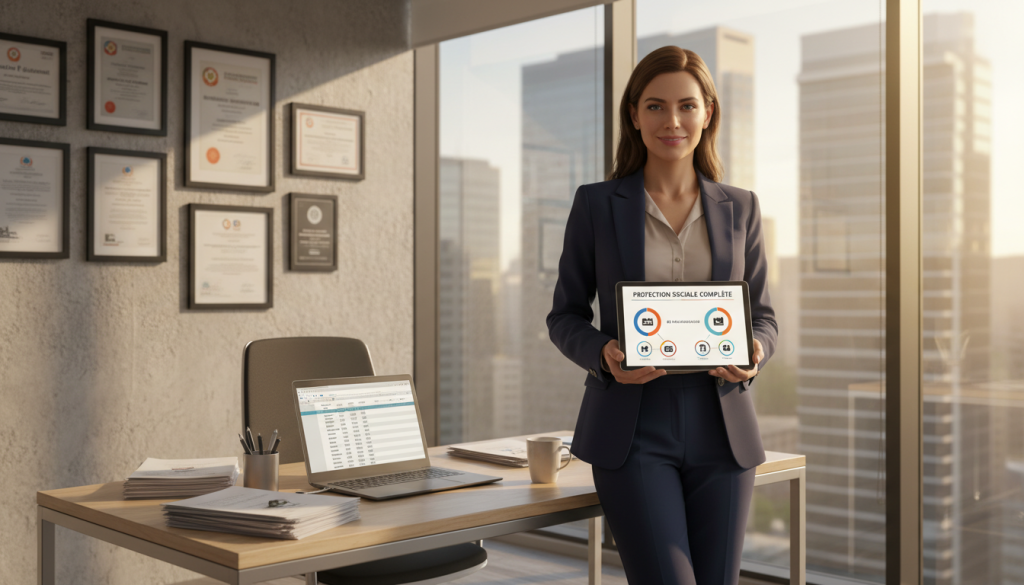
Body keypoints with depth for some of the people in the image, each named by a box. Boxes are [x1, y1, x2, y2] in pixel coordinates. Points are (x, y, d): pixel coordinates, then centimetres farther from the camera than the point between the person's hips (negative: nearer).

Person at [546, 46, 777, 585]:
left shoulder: (739, 208, 8)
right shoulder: (596, 204, 1)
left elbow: (763, 318, 11)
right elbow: (564, 317, 5)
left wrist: (751, 358, -12)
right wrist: (604, 355, -16)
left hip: (721, 433, 3)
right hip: (633, 434, -3)